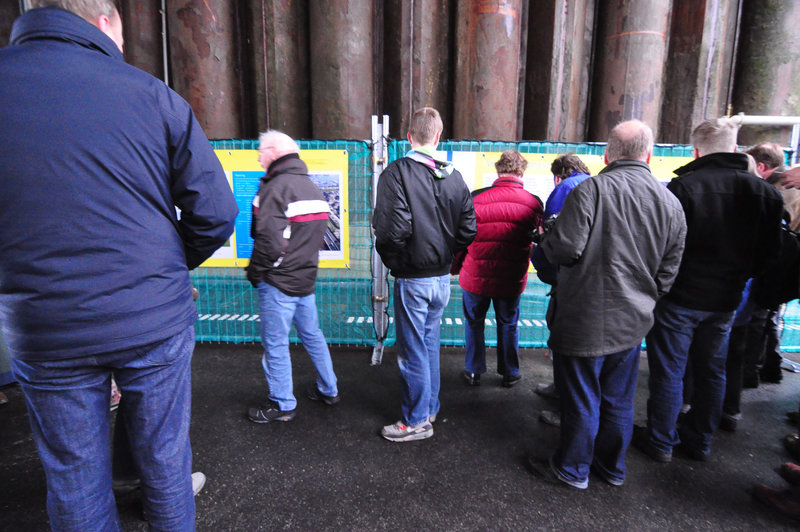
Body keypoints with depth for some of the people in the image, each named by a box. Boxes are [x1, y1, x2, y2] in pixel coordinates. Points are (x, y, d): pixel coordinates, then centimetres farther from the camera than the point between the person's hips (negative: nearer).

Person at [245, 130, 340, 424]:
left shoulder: (277, 187, -16)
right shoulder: (312, 187, 12)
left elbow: (269, 240, -22)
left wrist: (255, 273, -9)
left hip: (278, 281, -8)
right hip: (306, 277, 9)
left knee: (275, 343, 5)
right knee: (312, 335, 19)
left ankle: (282, 405, 18)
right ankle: (329, 391, 32)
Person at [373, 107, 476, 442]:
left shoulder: (397, 172, -14)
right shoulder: (454, 177, 3)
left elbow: (392, 229, -24)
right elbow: (468, 230, 2)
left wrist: (392, 261, -6)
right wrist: (445, 255, 13)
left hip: (412, 279, -6)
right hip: (443, 277, 6)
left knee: (413, 351, 7)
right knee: (430, 345, 21)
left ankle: (417, 421, 22)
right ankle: (430, 409, 36)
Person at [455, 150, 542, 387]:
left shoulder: (475, 197, -12)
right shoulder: (534, 203, -5)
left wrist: (455, 267, 7)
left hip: (476, 276, -1)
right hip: (512, 279, 2)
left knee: (474, 323, 16)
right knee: (508, 325, 18)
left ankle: (473, 372, 26)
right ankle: (510, 373, 31)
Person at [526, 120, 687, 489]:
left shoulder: (591, 190, -15)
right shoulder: (671, 203, 5)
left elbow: (564, 250, -22)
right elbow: (667, 273, 7)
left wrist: (546, 240, 0)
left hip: (585, 320, -6)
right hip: (632, 322, 6)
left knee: (581, 400, 10)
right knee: (619, 400, 21)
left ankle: (572, 469, 28)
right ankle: (611, 466, 38)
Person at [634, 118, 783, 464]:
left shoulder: (684, 186, -17)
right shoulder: (764, 192, 1)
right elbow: (769, 252, 7)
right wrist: (737, 276, 19)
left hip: (680, 296, -5)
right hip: (725, 299, 5)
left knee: (668, 370, 7)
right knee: (711, 371, 18)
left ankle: (661, 441, 20)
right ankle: (699, 441, 32)